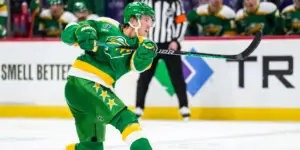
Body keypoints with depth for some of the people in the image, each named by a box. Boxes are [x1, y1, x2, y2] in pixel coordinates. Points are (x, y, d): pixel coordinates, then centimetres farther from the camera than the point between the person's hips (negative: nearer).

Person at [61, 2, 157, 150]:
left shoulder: (139, 44, 12)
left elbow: (138, 64, -9)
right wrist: (83, 32, -23)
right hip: (83, 83, -8)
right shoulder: (108, 27, 0)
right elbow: (69, 32, -2)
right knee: (126, 119, -19)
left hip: (97, 89, 8)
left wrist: (146, 52, -30)